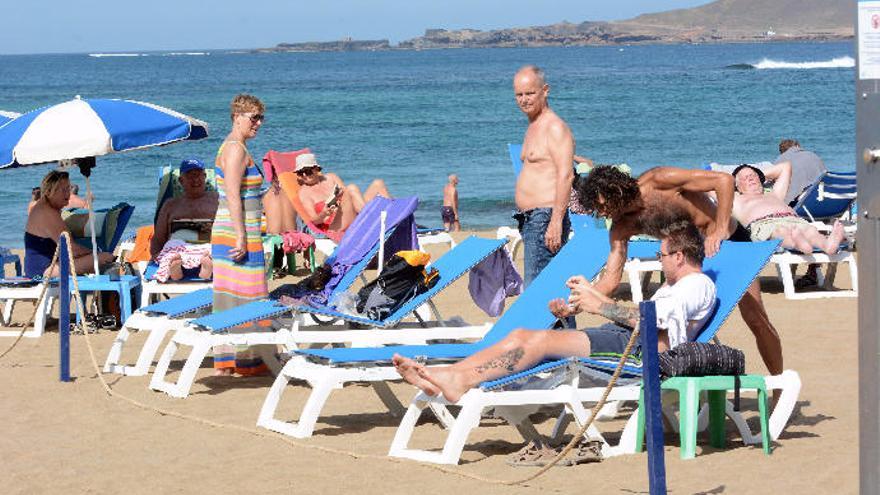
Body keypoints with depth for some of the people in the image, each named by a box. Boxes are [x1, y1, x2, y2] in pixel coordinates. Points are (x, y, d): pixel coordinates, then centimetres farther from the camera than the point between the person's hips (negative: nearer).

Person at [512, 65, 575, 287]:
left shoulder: (555, 127, -10)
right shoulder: (533, 127, 20)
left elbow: (566, 175, -19)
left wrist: (556, 222, -25)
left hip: (545, 217, -10)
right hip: (529, 219, 10)